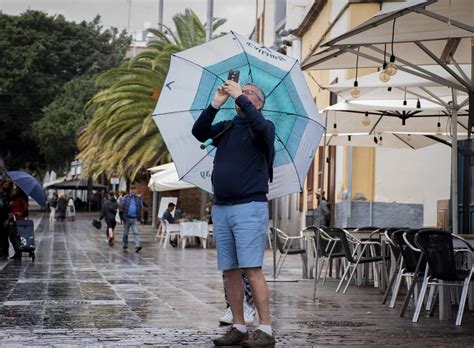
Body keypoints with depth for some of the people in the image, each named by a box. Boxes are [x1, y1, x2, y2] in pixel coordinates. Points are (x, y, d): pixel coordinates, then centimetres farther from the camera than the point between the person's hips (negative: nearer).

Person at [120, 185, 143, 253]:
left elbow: (141, 208, 13)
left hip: (135, 219, 0)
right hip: (127, 218, 0)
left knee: (136, 232, -13)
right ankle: (125, 246, 20)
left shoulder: (139, 199, 7)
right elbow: (121, 207, 5)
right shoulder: (125, 198, 3)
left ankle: (138, 245, -22)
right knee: (125, 233, 8)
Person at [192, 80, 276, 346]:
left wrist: (239, 97, -18)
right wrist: (216, 104, -8)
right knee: (230, 271, 5)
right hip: (221, 208, 6)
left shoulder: (264, 127, 3)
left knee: (253, 270, -11)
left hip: (249, 207, -6)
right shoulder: (225, 128, 17)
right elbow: (199, 132, 0)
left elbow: (260, 126, -22)